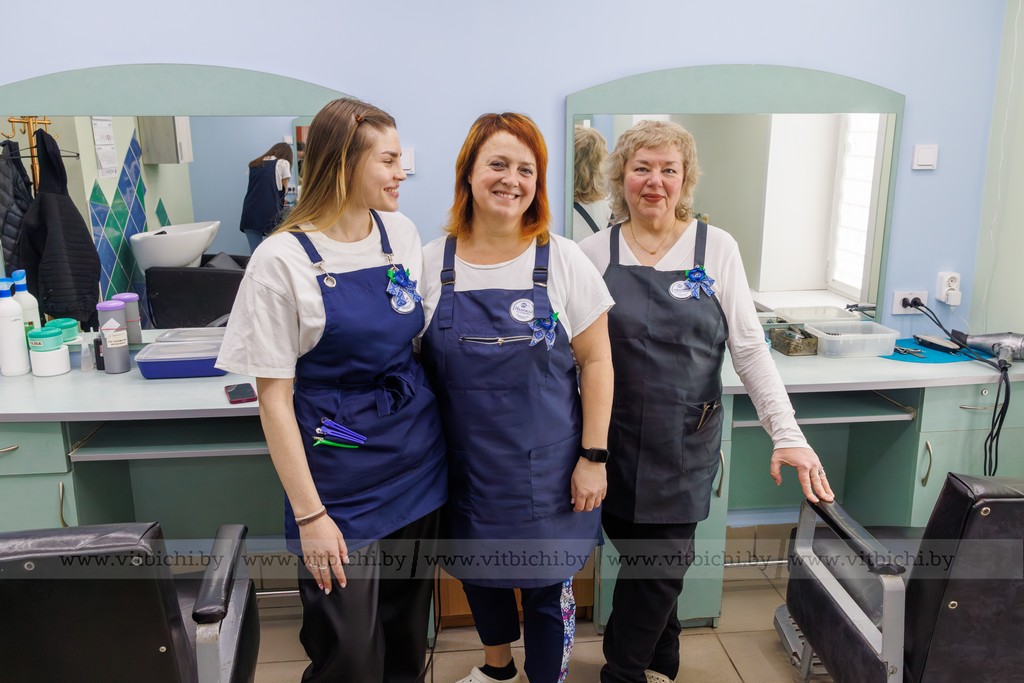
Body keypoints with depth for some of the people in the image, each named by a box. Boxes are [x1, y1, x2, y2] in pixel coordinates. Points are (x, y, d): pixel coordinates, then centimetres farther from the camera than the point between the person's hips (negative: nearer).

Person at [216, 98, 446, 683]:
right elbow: (275, 399, -11)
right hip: (341, 475, -4)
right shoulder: (284, 260, -14)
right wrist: (310, 514, -12)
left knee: (408, 629, 19)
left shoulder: (402, 233, 1)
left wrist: (440, 435, 10)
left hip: (418, 460, 5)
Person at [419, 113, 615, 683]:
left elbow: (596, 361, -5)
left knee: (548, 584, 12)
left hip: (546, 467, -2)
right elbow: (417, 364, 5)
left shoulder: (563, 261, -8)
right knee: (478, 571, 22)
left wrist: (593, 456, -8)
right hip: (466, 461, 3)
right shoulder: (431, 263, -3)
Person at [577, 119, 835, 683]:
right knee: (642, 557, 13)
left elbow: (749, 348, -4)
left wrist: (787, 434, -13)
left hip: (685, 442, 0)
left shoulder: (716, 247, -2)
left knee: (661, 561, 4)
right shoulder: (594, 252, -1)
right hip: (615, 439, 1)